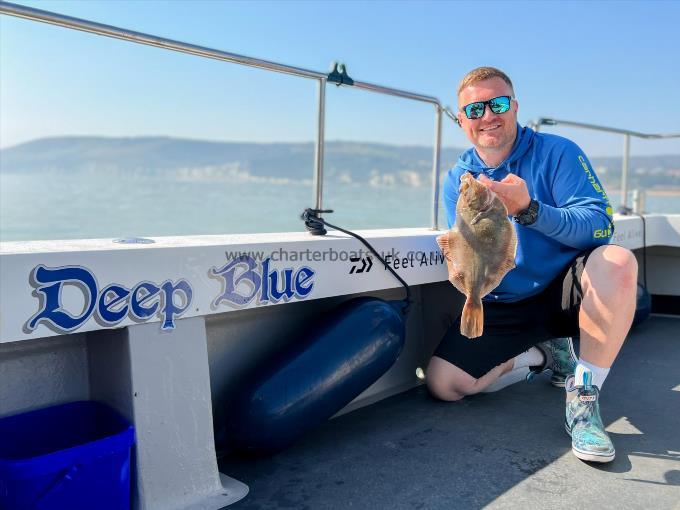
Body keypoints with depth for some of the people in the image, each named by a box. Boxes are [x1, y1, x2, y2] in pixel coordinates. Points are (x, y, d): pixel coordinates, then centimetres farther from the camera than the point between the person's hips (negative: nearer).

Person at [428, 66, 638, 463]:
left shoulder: (557, 152, -8)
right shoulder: (458, 180, 2)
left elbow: (601, 226, -20)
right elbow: (470, 270, -2)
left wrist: (529, 209, -34)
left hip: (564, 293, -3)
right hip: (502, 307, 3)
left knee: (617, 261, -35)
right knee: (442, 383, -13)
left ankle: (584, 398, -17)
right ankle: (542, 354, 14)